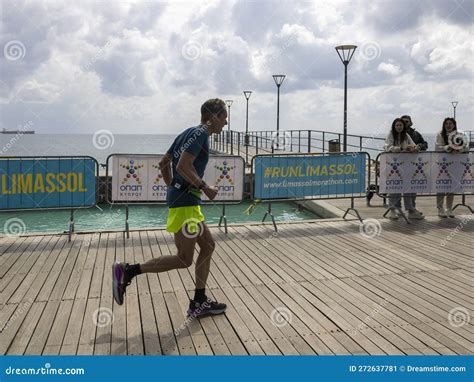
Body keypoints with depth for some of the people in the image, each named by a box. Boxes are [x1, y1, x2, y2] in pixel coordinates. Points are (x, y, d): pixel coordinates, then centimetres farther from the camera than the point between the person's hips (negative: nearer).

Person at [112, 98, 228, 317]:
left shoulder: (188, 133, 18)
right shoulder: (200, 134, -12)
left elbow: (164, 163, 21)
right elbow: (183, 166, -24)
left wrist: (173, 189, 22)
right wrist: (205, 188, -15)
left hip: (181, 198, 11)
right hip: (185, 202, -11)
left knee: (208, 245, 13)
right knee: (184, 260, -3)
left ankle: (199, 303, 17)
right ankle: (127, 271, 1)